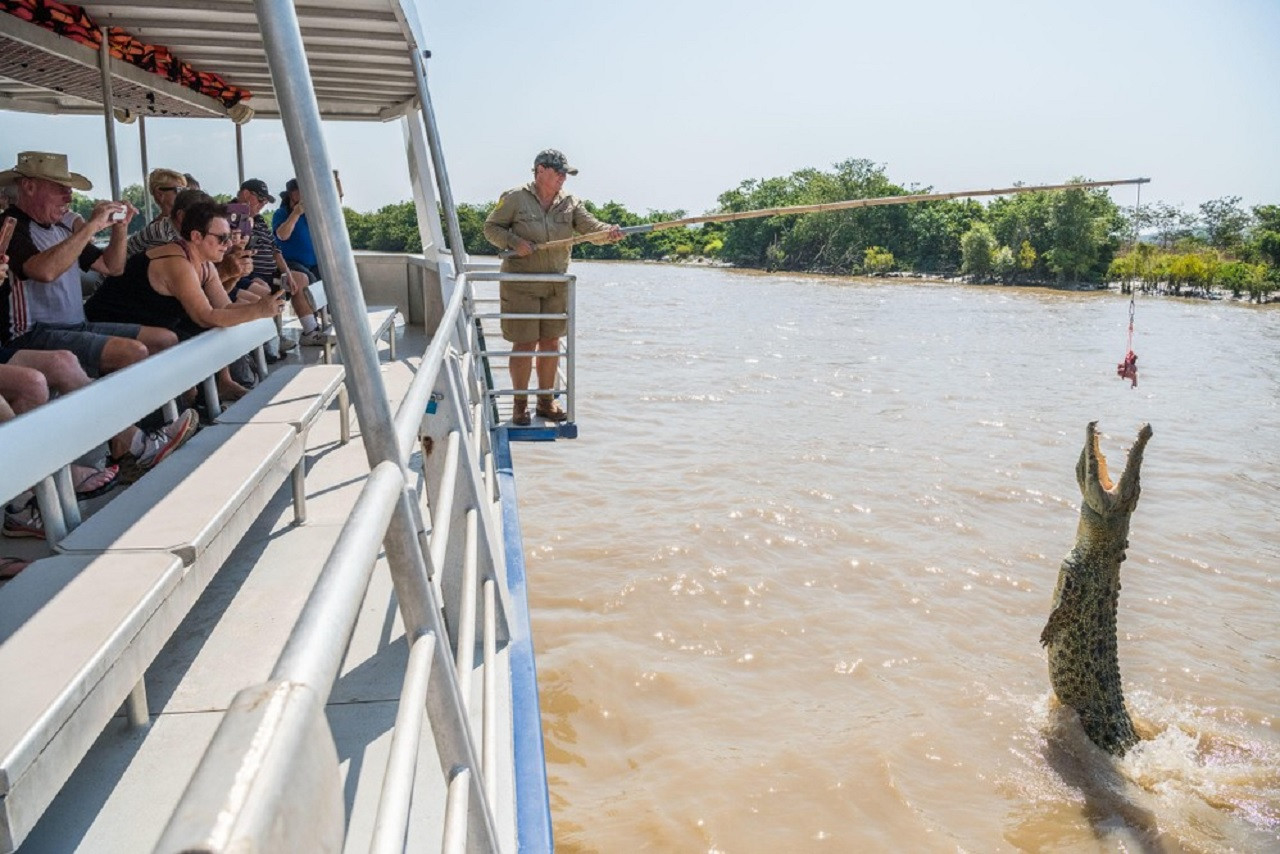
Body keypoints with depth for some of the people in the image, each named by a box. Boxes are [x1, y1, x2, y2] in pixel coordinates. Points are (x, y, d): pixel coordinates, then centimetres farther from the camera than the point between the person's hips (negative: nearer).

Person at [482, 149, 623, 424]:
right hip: (520, 284, -4)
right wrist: (513, 242, -16)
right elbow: (491, 228, 3)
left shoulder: (570, 203, 8)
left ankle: (546, 401, 23)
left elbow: (590, 226, -4)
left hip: (556, 285, 4)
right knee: (524, 343, -3)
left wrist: (608, 232, -26)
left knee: (551, 342, 8)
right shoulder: (515, 198, -2)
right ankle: (520, 403, 12)